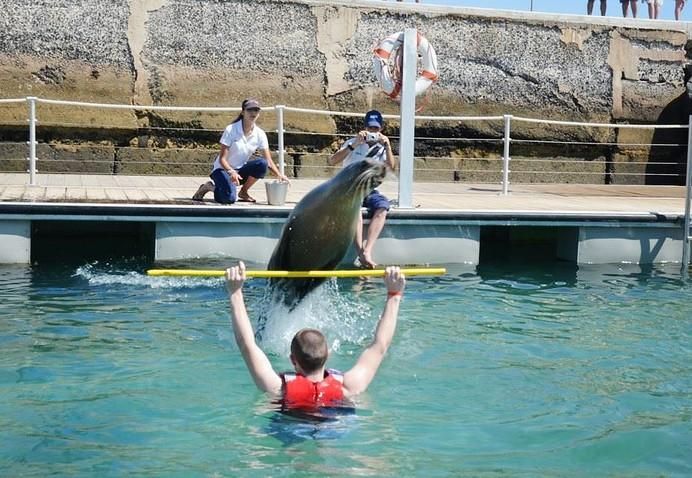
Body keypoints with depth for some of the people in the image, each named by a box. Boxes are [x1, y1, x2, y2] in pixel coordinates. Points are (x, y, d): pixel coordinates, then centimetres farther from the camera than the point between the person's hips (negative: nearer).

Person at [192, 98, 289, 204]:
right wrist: (231, 172, -37)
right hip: (223, 169, -4)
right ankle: (211, 186, 2)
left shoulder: (260, 134, -5)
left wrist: (279, 175, -23)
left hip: (240, 170, 4)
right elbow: (222, 158, -18)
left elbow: (268, 161, -5)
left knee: (262, 164, -26)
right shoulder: (231, 130, -16)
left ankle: (243, 192, -4)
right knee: (229, 198, -32)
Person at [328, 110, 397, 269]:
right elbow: (332, 161, -11)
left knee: (383, 206, -31)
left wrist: (388, 146, -19)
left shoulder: (381, 148, 11)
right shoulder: (353, 143, 4)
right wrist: (354, 145, -19)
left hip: (369, 190, 3)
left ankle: (367, 251, -41)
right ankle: (360, 252, -44)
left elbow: (392, 167, -7)